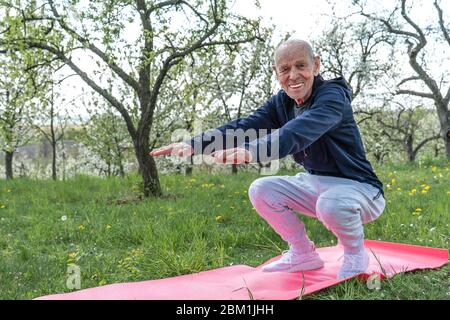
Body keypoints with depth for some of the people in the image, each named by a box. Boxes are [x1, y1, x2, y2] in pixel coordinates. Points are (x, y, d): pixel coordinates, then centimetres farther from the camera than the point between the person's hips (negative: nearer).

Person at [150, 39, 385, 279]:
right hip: (317, 183, 7)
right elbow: (244, 126, -12)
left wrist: (251, 151, -59)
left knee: (331, 204, -38)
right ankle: (304, 255, 9)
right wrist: (194, 144, -26)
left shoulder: (332, 96, -22)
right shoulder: (281, 103, 1)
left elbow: (299, 132, -42)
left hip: (358, 187, -7)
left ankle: (356, 254, -4)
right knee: (260, 190, -8)